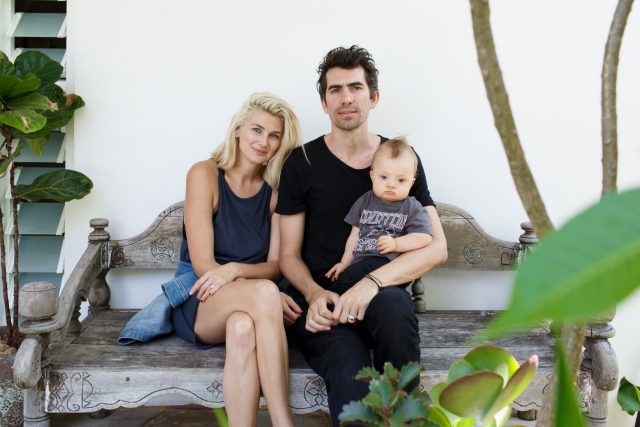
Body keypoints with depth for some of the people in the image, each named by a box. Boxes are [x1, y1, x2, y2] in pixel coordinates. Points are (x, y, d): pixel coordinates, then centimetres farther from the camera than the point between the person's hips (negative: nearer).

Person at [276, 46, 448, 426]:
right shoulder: (302, 163, 5)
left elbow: (437, 247, -1)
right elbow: (289, 255, 8)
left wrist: (374, 282, -18)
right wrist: (314, 293, -15)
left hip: (378, 297, 2)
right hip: (318, 301, -2)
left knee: (394, 306, -36)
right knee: (351, 378, -36)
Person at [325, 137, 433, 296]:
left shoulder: (412, 208, 6)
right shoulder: (365, 202, 19)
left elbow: (425, 238, -4)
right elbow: (355, 235, 20)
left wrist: (395, 244, -13)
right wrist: (344, 263, 16)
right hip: (360, 263, 5)